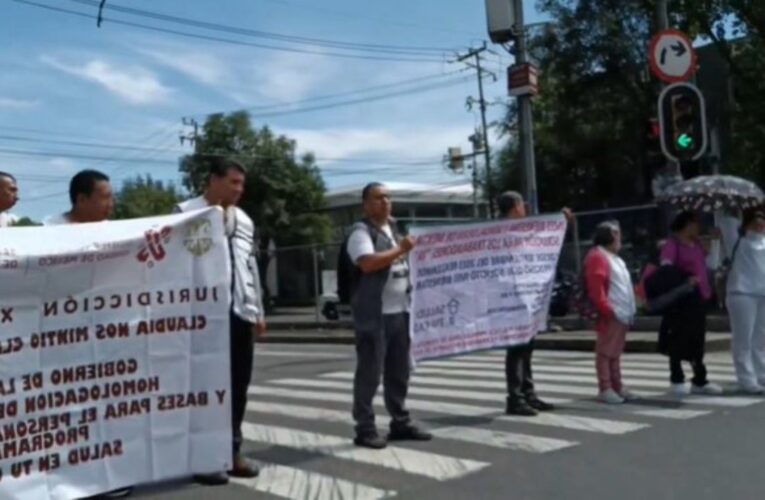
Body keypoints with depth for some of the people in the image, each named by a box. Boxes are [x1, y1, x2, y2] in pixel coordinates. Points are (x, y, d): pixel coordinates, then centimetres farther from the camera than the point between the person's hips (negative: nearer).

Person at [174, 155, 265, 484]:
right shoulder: (187, 213, -2)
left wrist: (258, 311, 16)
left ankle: (233, 451, 21)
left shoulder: (244, 220, 17)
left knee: (238, 384, 9)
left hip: (240, 312, 6)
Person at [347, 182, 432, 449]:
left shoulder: (393, 229, 19)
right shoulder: (362, 232, -8)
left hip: (399, 311, 8)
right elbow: (368, 263, -25)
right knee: (369, 372, -3)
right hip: (374, 315, -8)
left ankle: (400, 423, 22)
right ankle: (365, 429, 3)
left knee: (399, 371, 13)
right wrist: (400, 249, -17)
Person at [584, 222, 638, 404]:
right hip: (611, 315, -10)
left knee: (616, 352, 14)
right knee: (606, 352, -6)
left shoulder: (615, 257, 22)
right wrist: (607, 309, -23)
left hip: (623, 314, 10)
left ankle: (617, 386, 20)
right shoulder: (597, 257, -11)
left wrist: (630, 309, 19)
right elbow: (595, 288, -20)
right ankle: (605, 389, -3)